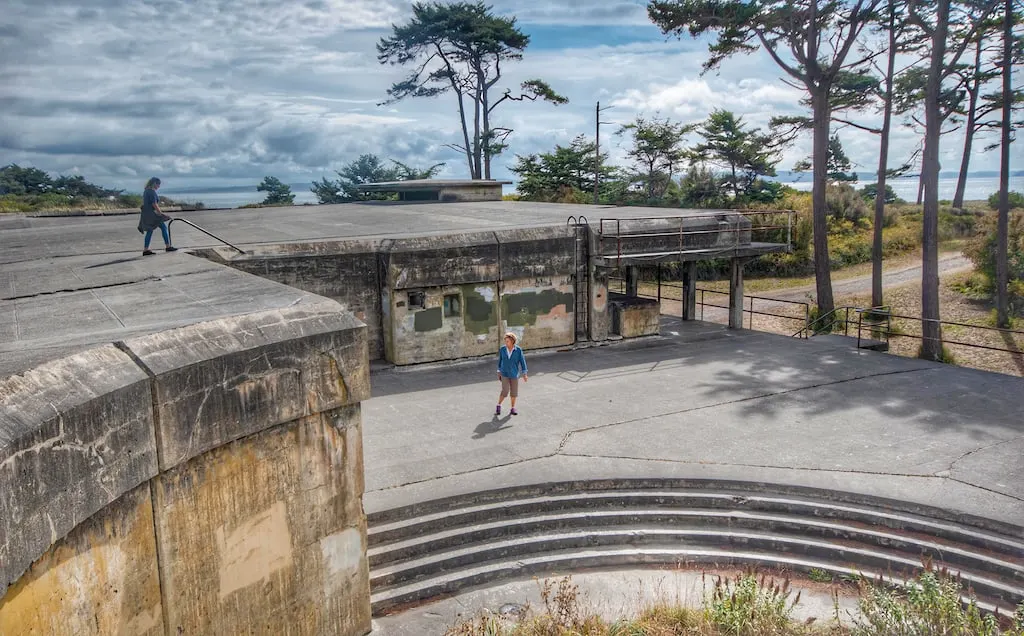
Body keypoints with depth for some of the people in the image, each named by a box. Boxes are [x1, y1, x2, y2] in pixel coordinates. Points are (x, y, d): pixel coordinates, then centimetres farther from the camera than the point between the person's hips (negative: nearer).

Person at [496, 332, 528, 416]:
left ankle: (513, 408, 21)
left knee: (514, 392, 6)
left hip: (514, 374, 0)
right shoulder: (502, 349, -7)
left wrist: (524, 374, -8)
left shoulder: (518, 350, -11)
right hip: (504, 374, 0)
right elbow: (500, 360, 5)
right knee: (505, 391, -9)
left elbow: (522, 361, -7)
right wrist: (499, 372, 8)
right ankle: (498, 406, 10)